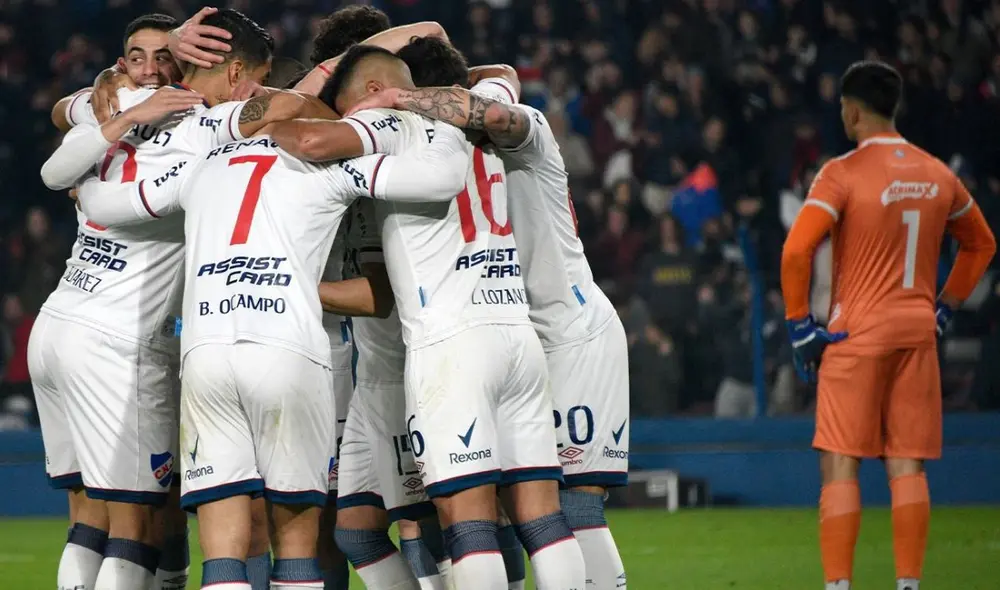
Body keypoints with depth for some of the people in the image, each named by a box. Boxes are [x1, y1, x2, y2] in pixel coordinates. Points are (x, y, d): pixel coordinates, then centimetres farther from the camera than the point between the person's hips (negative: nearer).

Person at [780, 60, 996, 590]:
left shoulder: (843, 173, -9)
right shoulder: (938, 175, 9)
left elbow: (796, 251, -18)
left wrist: (799, 325, -8)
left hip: (857, 332, -5)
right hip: (918, 331, 5)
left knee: (840, 465, -2)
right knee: (907, 466, 6)